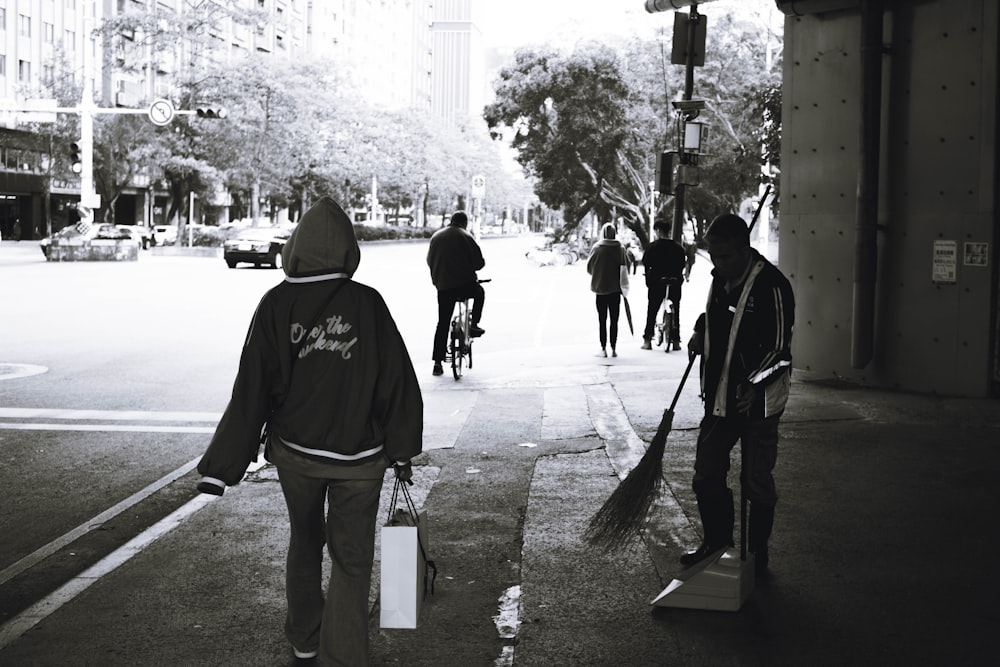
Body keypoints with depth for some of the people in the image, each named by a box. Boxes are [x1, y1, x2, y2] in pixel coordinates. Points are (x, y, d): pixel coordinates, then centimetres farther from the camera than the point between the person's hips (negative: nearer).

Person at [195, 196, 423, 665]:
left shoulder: (276, 304, -10)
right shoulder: (367, 303, -12)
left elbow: (251, 391, -10)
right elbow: (396, 380, -7)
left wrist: (222, 466, -4)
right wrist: (402, 449, 6)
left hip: (293, 451, 2)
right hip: (359, 456, -2)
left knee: (304, 543, 23)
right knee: (351, 561, 7)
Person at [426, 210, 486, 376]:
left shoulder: (436, 236, 11)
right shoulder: (466, 236, -4)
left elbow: (430, 261, 15)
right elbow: (479, 261, -6)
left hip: (443, 287, 4)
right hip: (465, 284, -4)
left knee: (443, 323, 9)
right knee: (479, 293, 30)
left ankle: (438, 362, 5)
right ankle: (474, 325, 22)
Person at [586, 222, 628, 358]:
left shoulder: (597, 248, -9)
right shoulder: (620, 249, -4)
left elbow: (589, 267, -3)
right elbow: (626, 267, 1)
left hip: (600, 287, -1)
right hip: (615, 288, 1)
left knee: (602, 320, 6)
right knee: (614, 320, 8)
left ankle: (603, 349, 3)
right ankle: (613, 349, 7)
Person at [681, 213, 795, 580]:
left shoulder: (771, 286, -18)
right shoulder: (719, 278, 6)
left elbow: (780, 350, -19)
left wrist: (753, 384, -30)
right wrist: (699, 333, 5)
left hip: (757, 402, -7)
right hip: (719, 398, 8)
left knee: (757, 483, 5)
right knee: (706, 474, 14)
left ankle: (757, 555, 21)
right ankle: (716, 543, 32)